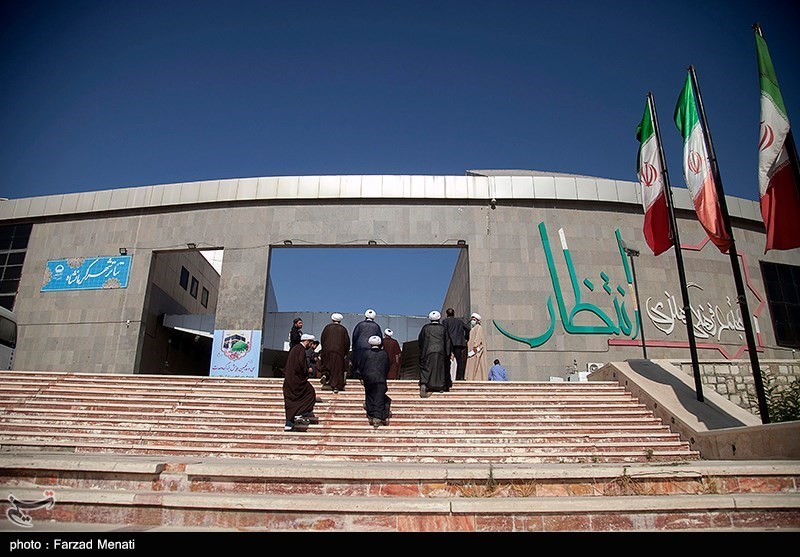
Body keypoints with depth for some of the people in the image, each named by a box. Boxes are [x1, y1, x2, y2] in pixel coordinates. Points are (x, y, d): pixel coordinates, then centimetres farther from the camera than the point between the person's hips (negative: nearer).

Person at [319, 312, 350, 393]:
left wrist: (323, 349, 18)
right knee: (337, 369, 3)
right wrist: (345, 353, 12)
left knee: (326, 365, 19)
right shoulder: (343, 329, 2)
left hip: (327, 350, 1)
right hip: (339, 352, 0)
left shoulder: (327, 327, 3)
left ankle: (325, 374, -10)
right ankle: (336, 386, 0)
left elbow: (322, 339, 6)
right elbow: (347, 342, 2)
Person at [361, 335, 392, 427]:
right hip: (381, 380, -1)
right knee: (379, 398, -2)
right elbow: (387, 368, 9)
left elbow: (362, 367, 5)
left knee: (370, 398, 15)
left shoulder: (366, 353, 2)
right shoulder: (384, 354, 4)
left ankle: (371, 416, 16)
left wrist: (364, 377, 20)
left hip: (368, 379, 1)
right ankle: (377, 417, -13)